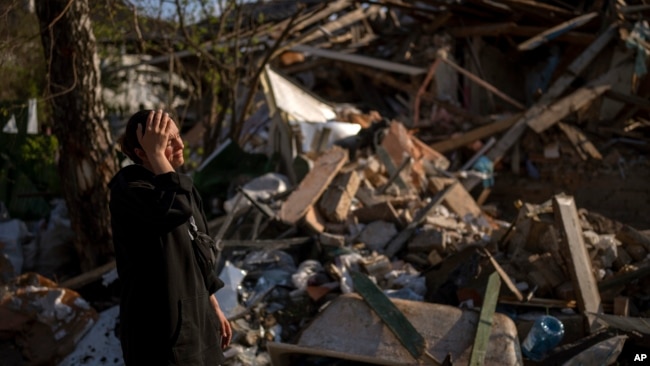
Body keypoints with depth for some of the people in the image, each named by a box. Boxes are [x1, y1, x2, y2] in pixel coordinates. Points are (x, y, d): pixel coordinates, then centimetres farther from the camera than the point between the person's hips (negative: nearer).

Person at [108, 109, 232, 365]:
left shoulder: (182, 185, 9)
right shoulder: (128, 188, -17)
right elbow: (176, 208, -38)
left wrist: (215, 308, 18)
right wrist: (156, 154, -27)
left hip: (195, 317, 8)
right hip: (158, 325, -8)